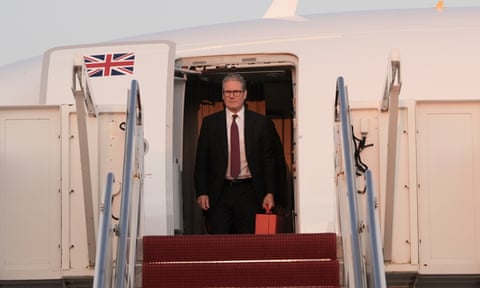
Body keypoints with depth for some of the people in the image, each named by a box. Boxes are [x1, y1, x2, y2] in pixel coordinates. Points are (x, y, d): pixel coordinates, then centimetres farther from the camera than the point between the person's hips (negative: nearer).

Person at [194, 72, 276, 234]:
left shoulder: (261, 123, 6)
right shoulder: (210, 123, 7)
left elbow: (268, 160, 5)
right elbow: (201, 161, 7)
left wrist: (269, 193, -3)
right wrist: (201, 193, -3)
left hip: (249, 192, 0)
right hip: (219, 192, 0)